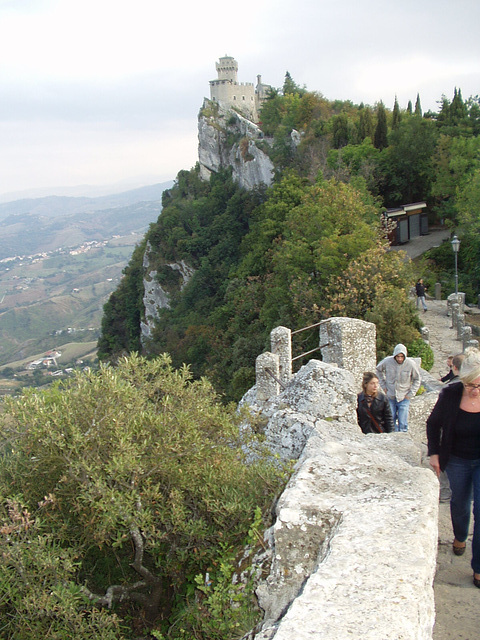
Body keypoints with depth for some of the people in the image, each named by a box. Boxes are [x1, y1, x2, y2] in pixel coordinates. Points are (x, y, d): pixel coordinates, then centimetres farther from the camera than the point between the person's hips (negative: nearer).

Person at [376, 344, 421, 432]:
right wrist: (383, 385, 6)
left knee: (403, 424, -1)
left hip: (404, 398, -2)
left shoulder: (411, 364, -13)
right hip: (390, 397, 2)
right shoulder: (387, 361, -11)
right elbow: (379, 370, 11)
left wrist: (411, 394, -4)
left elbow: (417, 379, 3)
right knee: (391, 421, 9)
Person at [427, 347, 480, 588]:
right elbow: (433, 423, -1)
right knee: (460, 502, 19)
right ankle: (460, 537, 50)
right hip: (457, 460, 1)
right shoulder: (450, 394, -18)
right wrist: (434, 453, -3)